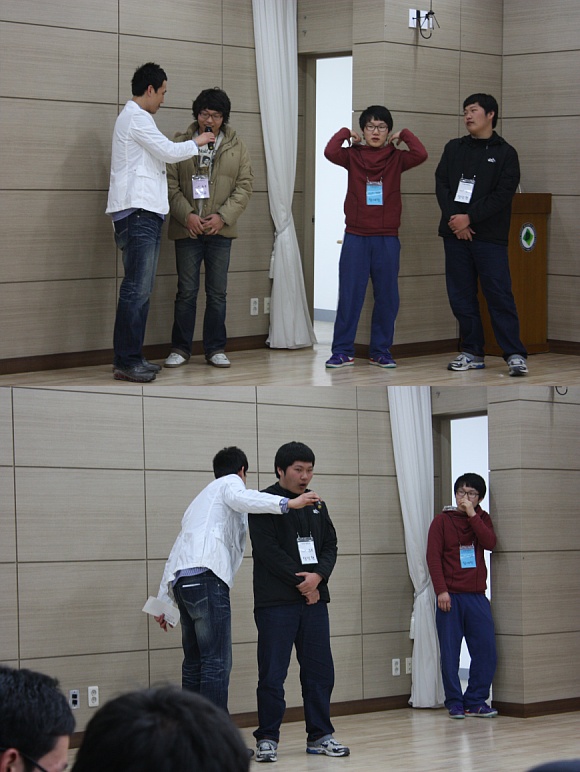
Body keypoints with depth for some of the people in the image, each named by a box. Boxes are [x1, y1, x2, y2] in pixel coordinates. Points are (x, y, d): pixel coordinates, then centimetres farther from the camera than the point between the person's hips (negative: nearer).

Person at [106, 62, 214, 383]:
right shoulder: (136, 118, -8)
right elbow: (168, 151, -10)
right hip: (137, 212, -11)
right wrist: (196, 143, 6)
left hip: (146, 213, 11)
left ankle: (131, 357, 12)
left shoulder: (134, 117, 23)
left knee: (142, 290, 10)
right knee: (136, 289, -12)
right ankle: (125, 362, -13)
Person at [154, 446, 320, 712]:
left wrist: (163, 601, 31)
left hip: (181, 580, 9)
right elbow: (239, 498, -13)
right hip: (206, 575, -9)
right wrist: (288, 503, -23)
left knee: (195, 663, 11)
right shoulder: (230, 482, 13)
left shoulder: (202, 499, 35)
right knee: (217, 663, -13)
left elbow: (175, 553, 32)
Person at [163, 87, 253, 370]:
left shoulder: (236, 148, 5)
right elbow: (170, 183, -1)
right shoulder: (180, 144, 2)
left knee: (217, 293, 5)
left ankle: (215, 349, 13)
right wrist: (187, 215, -13)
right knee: (186, 291, 2)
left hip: (220, 230, 1)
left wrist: (223, 216, -11)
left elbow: (244, 186, 2)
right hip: (187, 229, -1)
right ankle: (180, 348, 11)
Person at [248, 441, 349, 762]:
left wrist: (318, 575, -8)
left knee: (319, 670, 6)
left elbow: (330, 544, 12)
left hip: (313, 598, 6)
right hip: (276, 601, -6)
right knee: (272, 674, -4)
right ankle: (267, 738, 4)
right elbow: (268, 550, -12)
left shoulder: (316, 505, 16)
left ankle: (320, 735, 14)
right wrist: (300, 582, -12)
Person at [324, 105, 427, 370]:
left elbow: (420, 155, -14)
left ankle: (381, 351, 15)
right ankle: (342, 351, 6)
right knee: (349, 295, 0)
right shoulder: (353, 156, 3)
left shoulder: (396, 159, 4)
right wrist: (346, 133, -2)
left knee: (387, 296, 5)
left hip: (387, 238, 1)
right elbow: (330, 152, -16)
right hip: (355, 237, -1)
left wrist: (403, 135, -1)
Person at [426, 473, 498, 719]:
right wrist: (441, 590, -12)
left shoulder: (482, 519, 13)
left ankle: (476, 701, 8)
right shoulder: (442, 521, 4)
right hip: (450, 597, -3)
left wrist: (472, 514, -9)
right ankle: (454, 703, 5)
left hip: (476, 597, 3)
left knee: (486, 650, -2)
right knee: (450, 653, -2)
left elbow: (490, 543, -6)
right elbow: (433, 556, -3)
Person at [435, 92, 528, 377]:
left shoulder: (505, 153, 4)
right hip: (455, 235, 4)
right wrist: (454, 219, -10)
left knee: (499, 295, -8)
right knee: (461, 296, 4)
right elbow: (441, 185, 6)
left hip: (489, 236, -4)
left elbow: (503, 194, -6)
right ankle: (472, 353, 12)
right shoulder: (454, 148, 14)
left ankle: (514, 354, -7)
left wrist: (470, 218, -14)